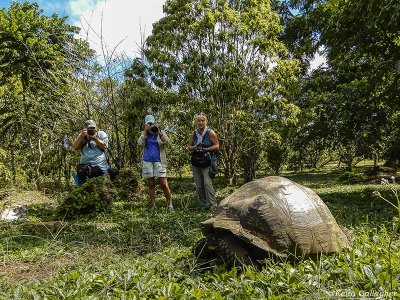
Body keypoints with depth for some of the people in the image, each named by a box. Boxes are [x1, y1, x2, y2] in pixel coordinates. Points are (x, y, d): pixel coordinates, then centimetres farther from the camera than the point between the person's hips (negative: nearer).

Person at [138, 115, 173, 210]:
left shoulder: (161, 132, 5)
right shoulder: (144, 134, 10)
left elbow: (167, 141, -12)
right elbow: (140, 143, -7)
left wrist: (158, 132, -23)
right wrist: (145, 131, -11)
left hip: (159, 161, -2)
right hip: (147, 161, 2)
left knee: (164, 184, -7)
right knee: (150, 184, 7)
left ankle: (169, 204, 5)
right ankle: (153, 205, 16)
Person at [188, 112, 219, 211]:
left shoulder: (210, 133, -3)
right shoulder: (193, 134, 9)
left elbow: (217, 146, -5)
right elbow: (189, 147, 14)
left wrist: (206, 149, -16)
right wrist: (194, 148, -9)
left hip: (207, 163, -5)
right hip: (195, 163, 5)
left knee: (207, 183, -14)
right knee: (199, 185, 7)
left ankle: (211, 204, -3)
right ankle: (203, 205, 19)